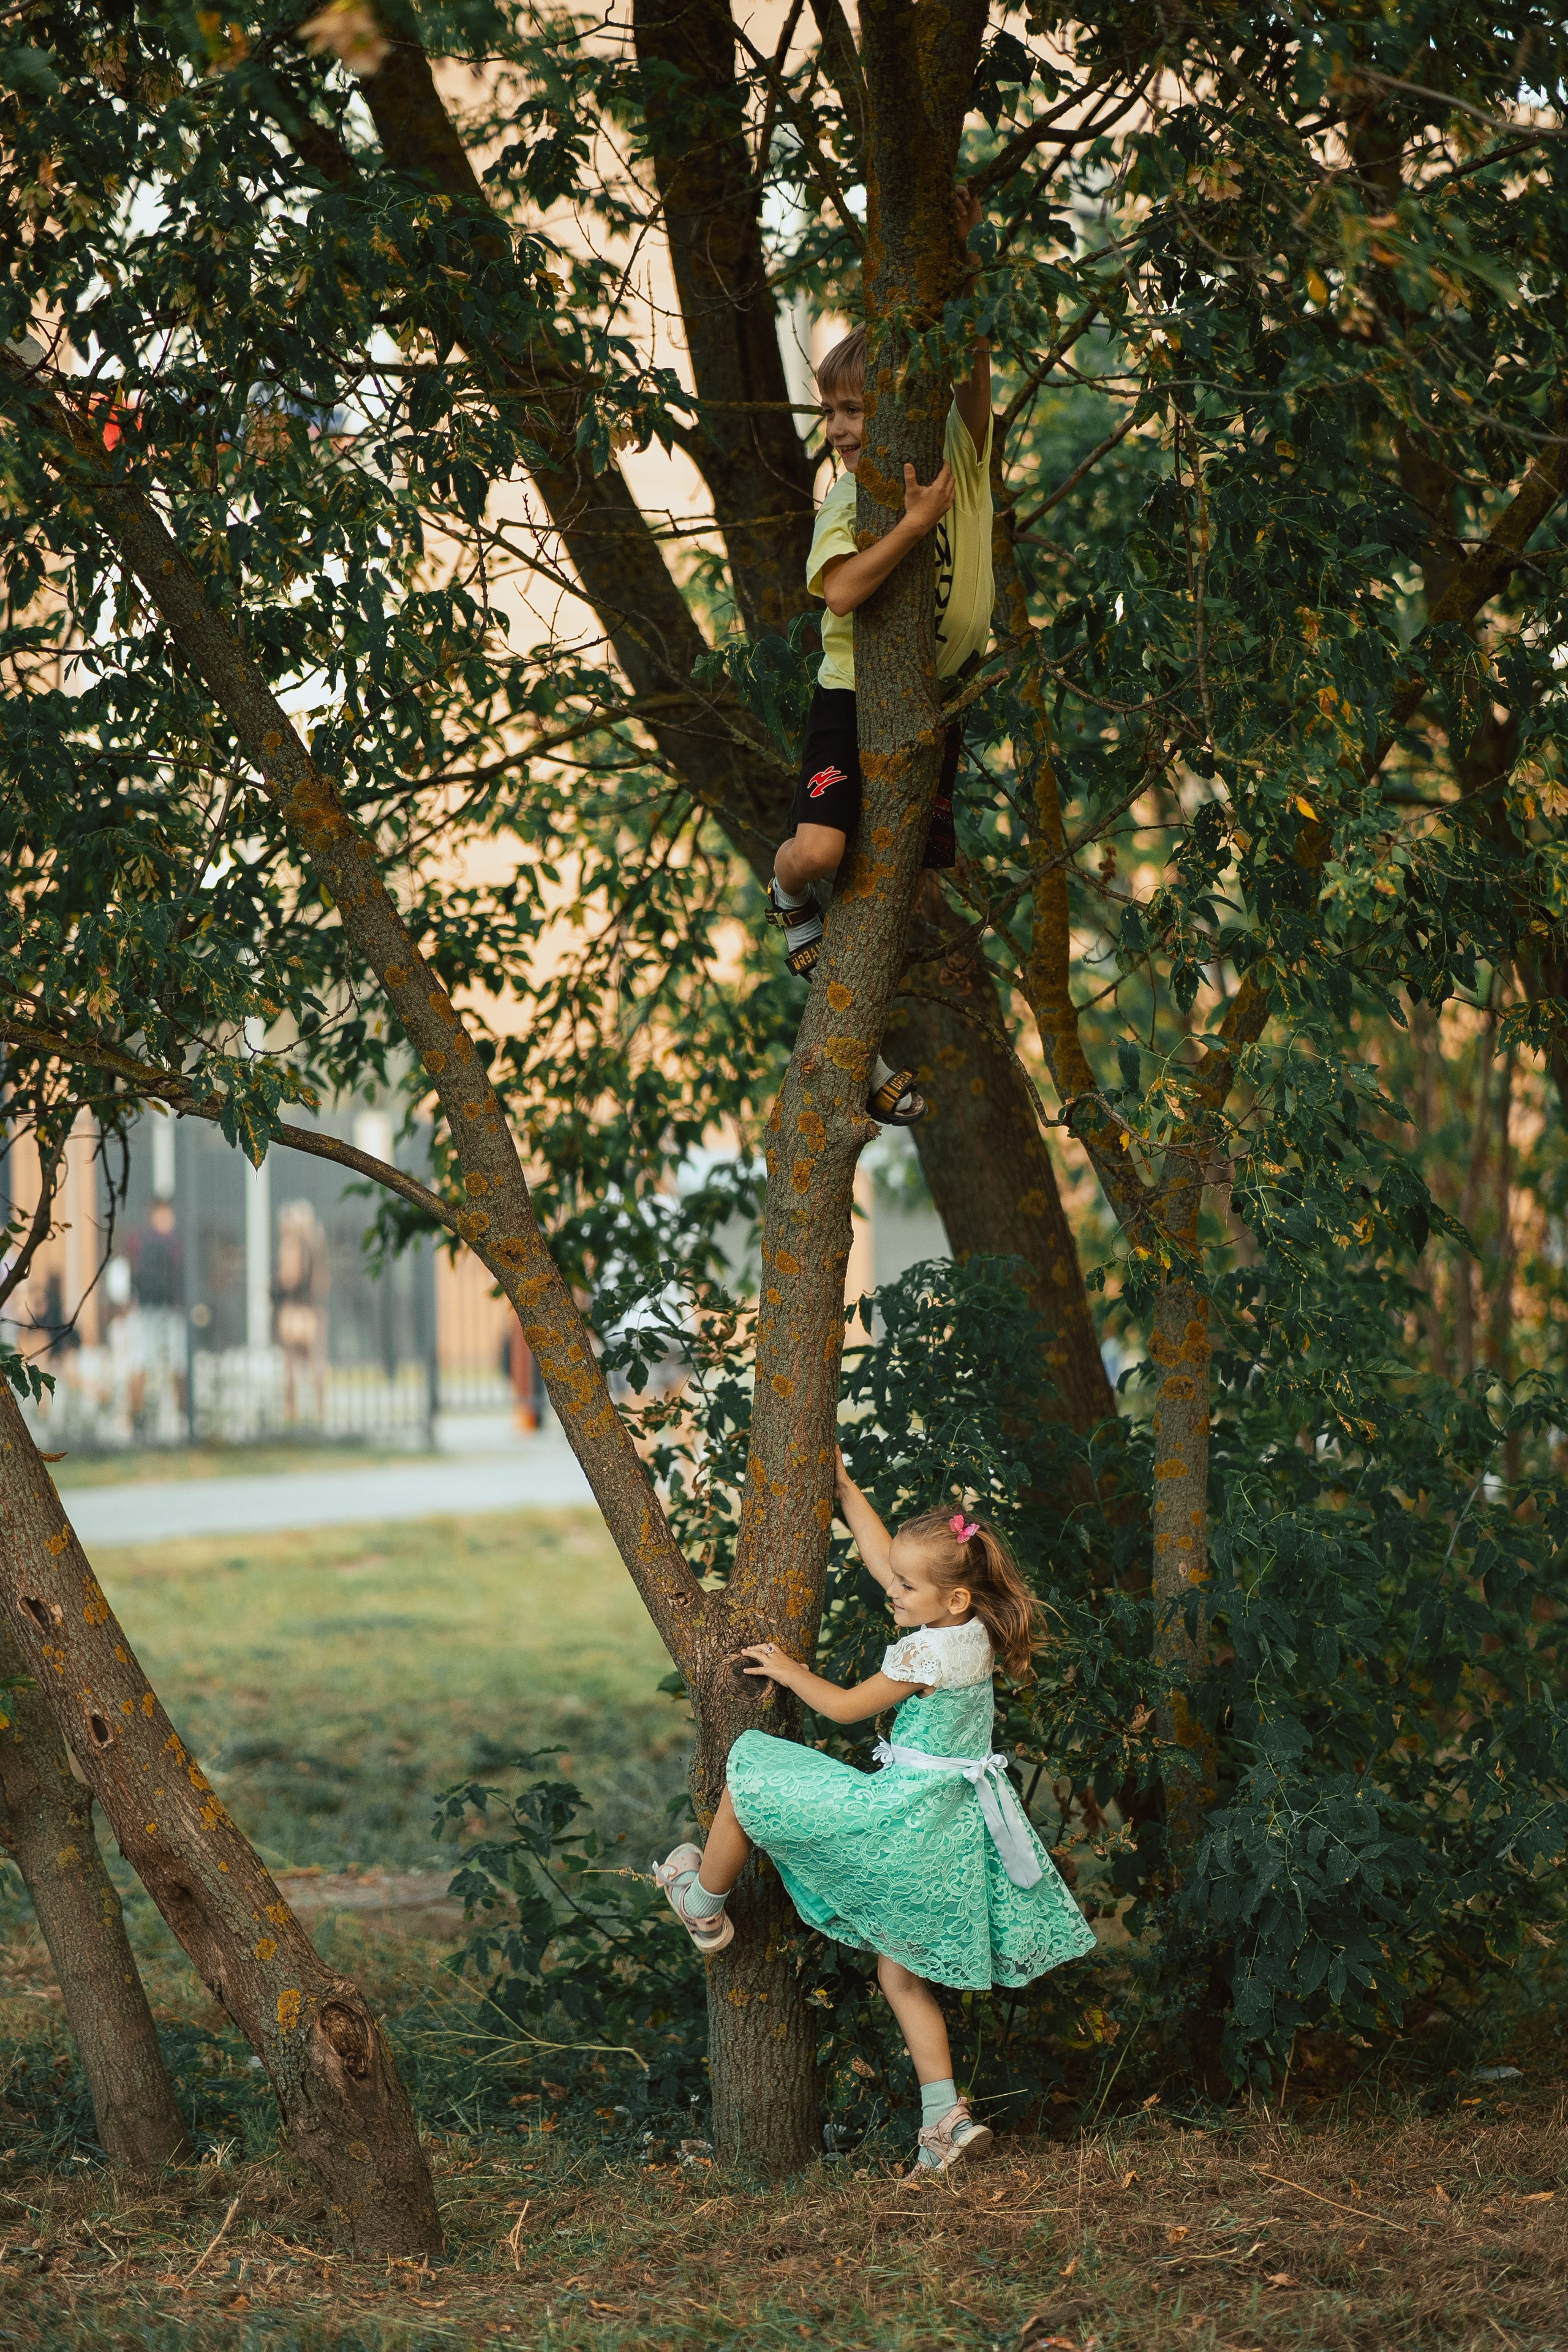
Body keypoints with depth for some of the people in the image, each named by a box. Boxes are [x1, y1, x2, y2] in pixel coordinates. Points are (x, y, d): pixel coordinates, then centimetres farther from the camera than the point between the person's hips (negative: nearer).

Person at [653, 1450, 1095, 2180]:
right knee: (900, 1972, 18)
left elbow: (845, 1707, -7)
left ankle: (703, 1905, 22)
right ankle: (947, 2118, 13)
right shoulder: (973, 1634, 6)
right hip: (953, 1825, 10)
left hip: (907, 1811, -9)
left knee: (746, 1774, 2)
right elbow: (882, 1557, 18)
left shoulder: (927, 1654, -20)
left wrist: (790, 1672, 9)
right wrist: (845, 1489, 22)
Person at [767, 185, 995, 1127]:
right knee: (819, 850, -23)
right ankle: (789, 899, 13)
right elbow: (843, 592, -23)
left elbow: (976, 358, -15)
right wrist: (918, 518, -27)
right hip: (855, 696, -2)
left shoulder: (962, 457, -1)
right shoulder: (848, 498, -4)